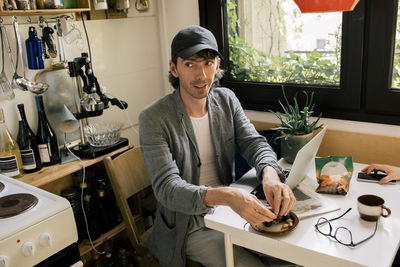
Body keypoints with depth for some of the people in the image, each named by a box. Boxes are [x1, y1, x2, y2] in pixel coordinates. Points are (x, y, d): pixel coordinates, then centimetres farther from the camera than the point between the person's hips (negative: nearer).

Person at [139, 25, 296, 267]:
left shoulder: (226, 99, 0)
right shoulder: (154, 118, -19)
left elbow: (254, 143, -6)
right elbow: (167, 188, -27)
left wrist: (270, 174, -31)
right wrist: (225, 196, -44)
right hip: (190, 226, -5)